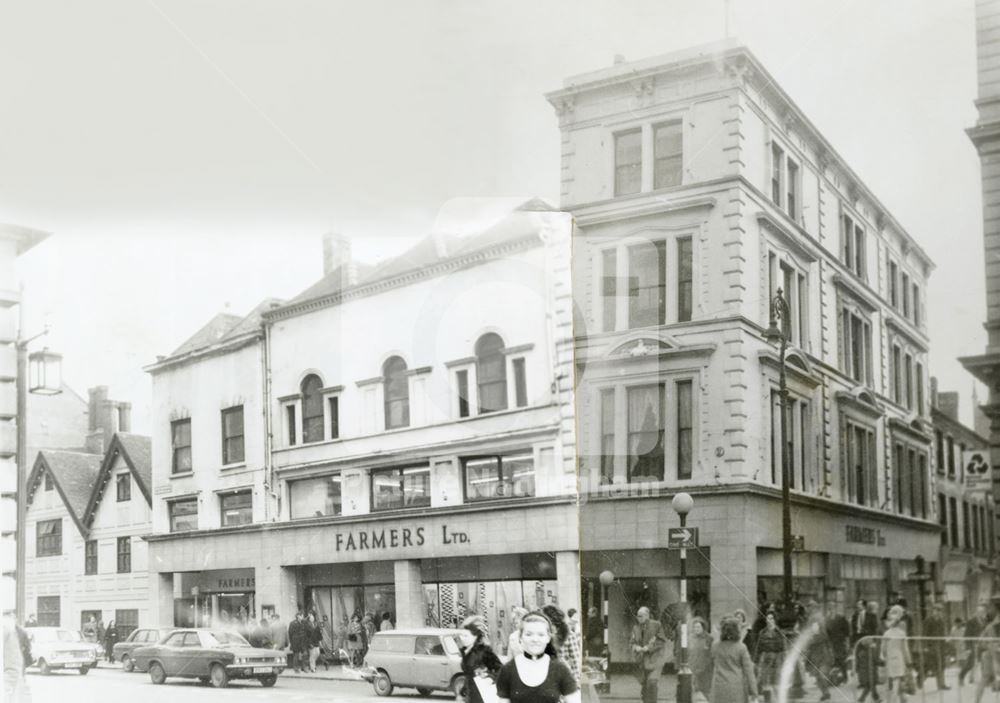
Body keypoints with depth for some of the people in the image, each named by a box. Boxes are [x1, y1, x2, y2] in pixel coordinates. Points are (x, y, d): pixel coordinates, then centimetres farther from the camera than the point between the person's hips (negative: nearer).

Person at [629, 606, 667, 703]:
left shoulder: (656, 625, -4)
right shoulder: (636, 628, 10)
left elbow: (662, 641, -5)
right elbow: (632, 642, 11)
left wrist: (648, 648, -14)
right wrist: (636, 647, -12)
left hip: (654, 658, -5)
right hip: (641, 660, 5)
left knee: (652, 681, -18)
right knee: (643, 683, 8)